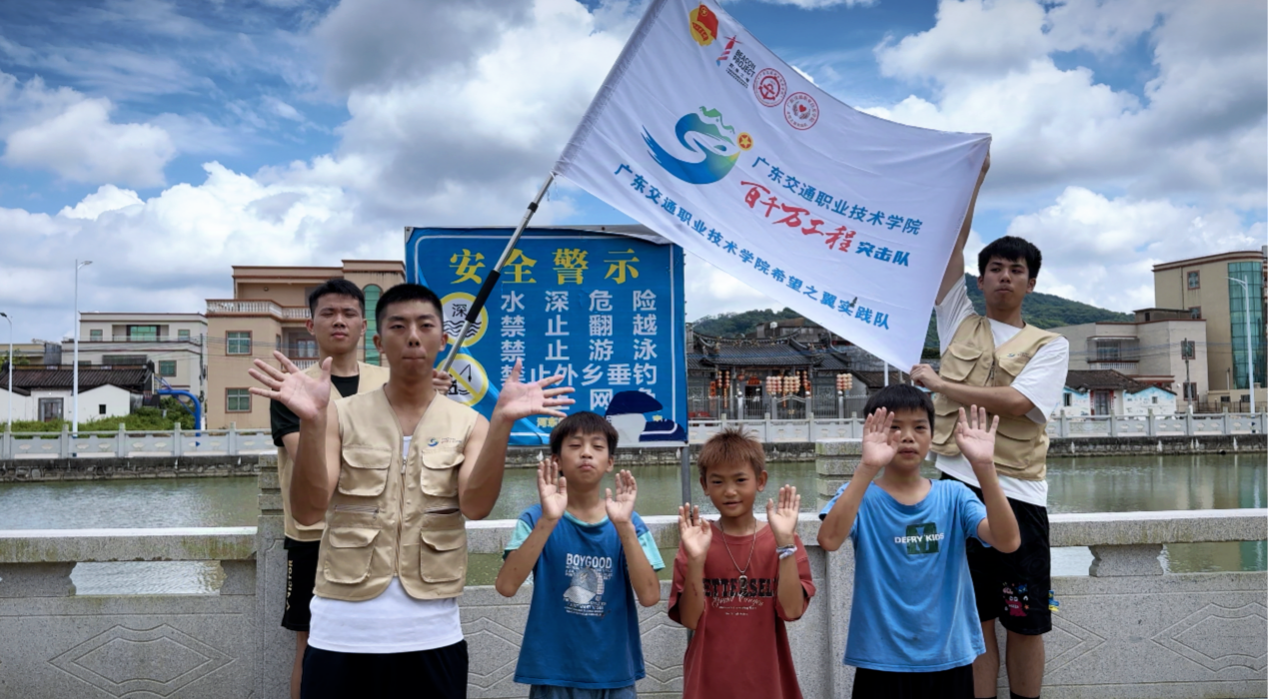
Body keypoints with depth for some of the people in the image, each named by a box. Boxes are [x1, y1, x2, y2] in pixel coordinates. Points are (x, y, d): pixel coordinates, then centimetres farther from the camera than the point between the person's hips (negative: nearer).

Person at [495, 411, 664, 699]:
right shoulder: (537, 519, -6)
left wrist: (623, 525, -23)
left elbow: (649, 596, -14)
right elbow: (506, 586, -19)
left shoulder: (629, 523, -2)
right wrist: (548, 520, -27)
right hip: (553, 676, -1)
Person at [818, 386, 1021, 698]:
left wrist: (983, 466, -27)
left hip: (949, 659, 2)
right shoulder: (861, 497, -6)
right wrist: (867, 468, -35)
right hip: (882, 662, -2)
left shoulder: (953, 496, 1)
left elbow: (1007, 541, -15)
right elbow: (829, 540, -26)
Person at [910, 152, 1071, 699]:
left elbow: (1015, 402, -12)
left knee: (1026, 623, 6)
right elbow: (951, 246, 7)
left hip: (1018, 493, -2)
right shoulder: (960, 322, 13)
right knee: (974, 618, 8)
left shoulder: (1049, 346, 5)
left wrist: (938, 383, -9)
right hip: (960, 483, 2)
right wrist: (972, 178, 5)